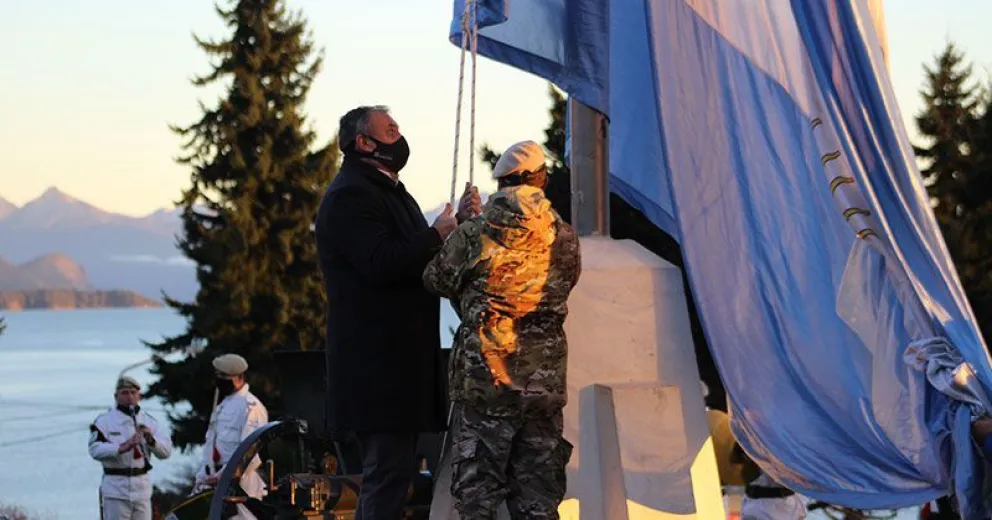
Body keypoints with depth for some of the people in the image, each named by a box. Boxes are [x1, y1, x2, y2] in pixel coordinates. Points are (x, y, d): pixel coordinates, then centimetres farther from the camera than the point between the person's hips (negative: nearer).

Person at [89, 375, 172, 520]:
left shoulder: (148, 420, 10)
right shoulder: (104, 420, -2)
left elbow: (166, 451, 3)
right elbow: (95, 449, -16)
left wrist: (151, 439, -17)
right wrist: (122, 447, -31)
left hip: (142, 487, 4)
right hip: (115, 486, -4)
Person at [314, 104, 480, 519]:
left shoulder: (389, 192, 22)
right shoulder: (350, 196, -12)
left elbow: (415, 262, 18)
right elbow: (381, 263, -24)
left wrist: (459, 223, 5)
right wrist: (437, 235, -14)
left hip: (400, 358, 11)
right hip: (376, 361, -11)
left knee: (388, 471, 14)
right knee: (389, 472, -13)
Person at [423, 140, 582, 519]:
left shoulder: (472, 235, -7)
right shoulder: (564, 239, -1)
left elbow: (436, 281, 6)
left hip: (482, 377, -2)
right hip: (544, 383, 2)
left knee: (476, 489, 4)